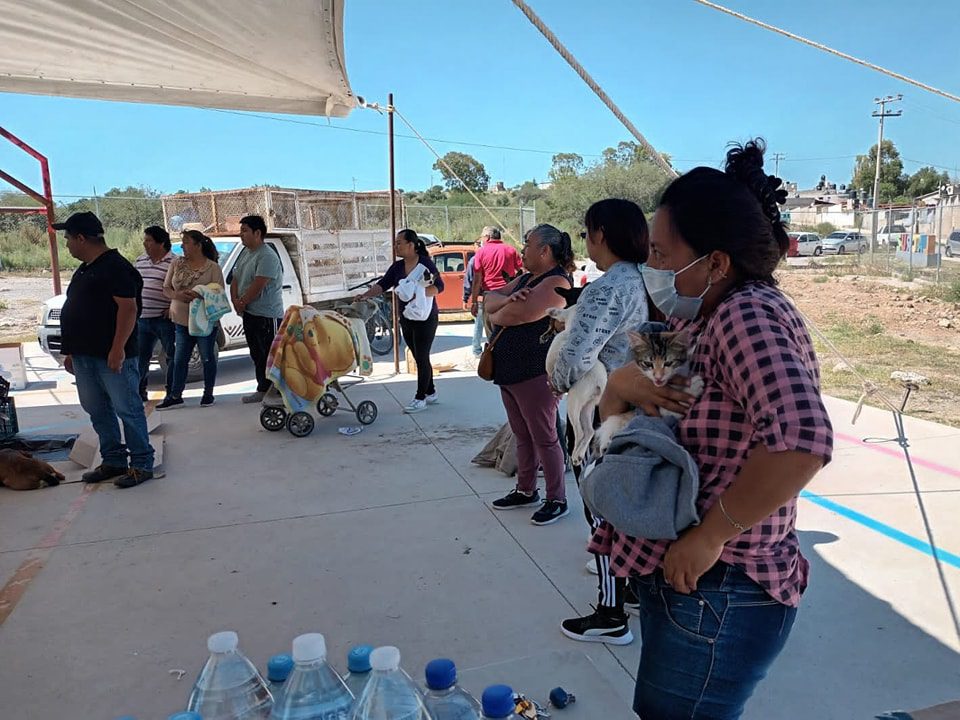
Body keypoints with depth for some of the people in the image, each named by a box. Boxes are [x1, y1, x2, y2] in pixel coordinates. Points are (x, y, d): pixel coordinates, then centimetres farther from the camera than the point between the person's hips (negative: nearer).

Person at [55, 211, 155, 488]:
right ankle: (113, 460, 24)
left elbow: (128, 307, -20)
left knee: (127, 409, -3)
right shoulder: (84, 269, 18)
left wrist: (118, 349, -24)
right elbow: (77, 310, 23)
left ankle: (142, 464, 5)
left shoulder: (115, 266, -12)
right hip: (85, 355, 10)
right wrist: (71, 351, 21)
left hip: (112, 356, -10)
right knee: (98, 411, 14)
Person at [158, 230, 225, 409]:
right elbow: (166, 289, 7)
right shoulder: (177, 264, 6)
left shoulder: (213, 267, -6)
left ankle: (208, 393, 20)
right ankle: (175, 396, 17)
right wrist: (177, 295, -15)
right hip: (182, 321, 4)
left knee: (208, 358, 7)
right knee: (180, 360, 9)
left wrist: (199, 296, -27)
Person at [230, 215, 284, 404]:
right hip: (249, 313, 10)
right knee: (257, 355, 15)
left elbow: (257, 286, -23)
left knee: (271, 356, -5)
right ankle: (263, 390, 24)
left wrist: (243, 302, -11)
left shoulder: (267, 256, -17)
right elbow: (235, 279, 14)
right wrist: (236, 301, -2)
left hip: (267, 315, -9)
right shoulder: (245, 252, 13)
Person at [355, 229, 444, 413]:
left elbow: (439, 287, -16)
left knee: (422, 358, -3)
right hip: (406, 320, 7)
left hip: (425, 318, -7)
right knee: (420, 358, 13)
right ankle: (431, 393, 25)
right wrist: (366, 295, -17)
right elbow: (382, 285, -1)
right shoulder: (397, 267, 7)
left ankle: (420, 398, 4)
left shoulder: (425, 263, -11)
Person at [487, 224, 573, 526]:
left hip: (536, 374, -9)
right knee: (523, 437, 18)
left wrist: (495, 315, -3)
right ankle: (526, 491, 31)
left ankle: (557, 500, 13)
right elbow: (490, 298, 8)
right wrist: (508, 299, -14)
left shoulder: (556, 282, -15)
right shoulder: (525, 278, 16)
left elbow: (517, 314, -25)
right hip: (509, 372, 9)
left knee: (545, 439, 1)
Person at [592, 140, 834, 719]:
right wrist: (623, 384, -13)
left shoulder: (748, 314, -22)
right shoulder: (695, 320, 6)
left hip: (717, 593, -9)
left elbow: (800, 440, -38)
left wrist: (709, 536, -27)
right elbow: (613, 412, 10)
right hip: (680, 578, 9)